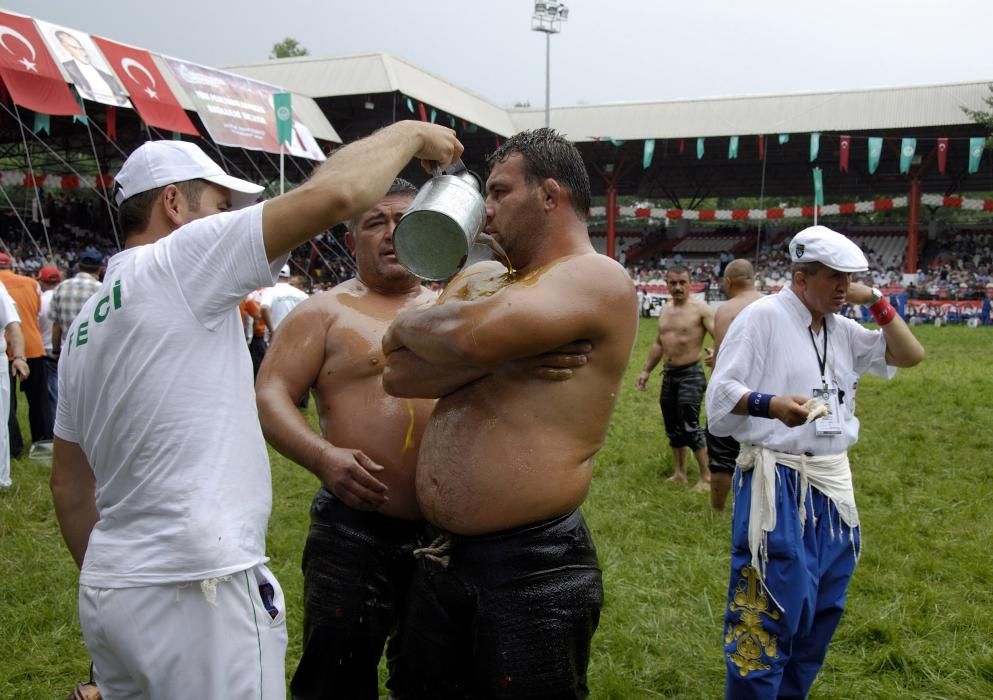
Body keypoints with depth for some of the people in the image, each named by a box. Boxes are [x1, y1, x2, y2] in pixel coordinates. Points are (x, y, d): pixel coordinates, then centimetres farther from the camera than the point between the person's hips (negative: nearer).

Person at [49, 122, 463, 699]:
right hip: (197, 591, -9)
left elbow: (70, 485, 18)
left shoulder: (85, 325, 14)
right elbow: (335, 193, -19)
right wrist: (410, 134, -3)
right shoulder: (178, 261, -11)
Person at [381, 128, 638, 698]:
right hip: (441, 555, 7)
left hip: (533, 567, -7)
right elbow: (398, 374, 0)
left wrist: (410, 324, -7)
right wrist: (503, 351, -14)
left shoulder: (597, 279, -12)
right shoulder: (478, 278, 12)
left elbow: (470, 333, -29)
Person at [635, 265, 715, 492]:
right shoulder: (665, 310, 11)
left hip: (691, 374, -7)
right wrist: (646, 371, 19)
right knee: (673, 427, 13)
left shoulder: (700, 309, -10)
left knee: (690, 426, -9)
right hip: (669, 375, 7)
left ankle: (706, 477, 2)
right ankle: (679, 473, 26)